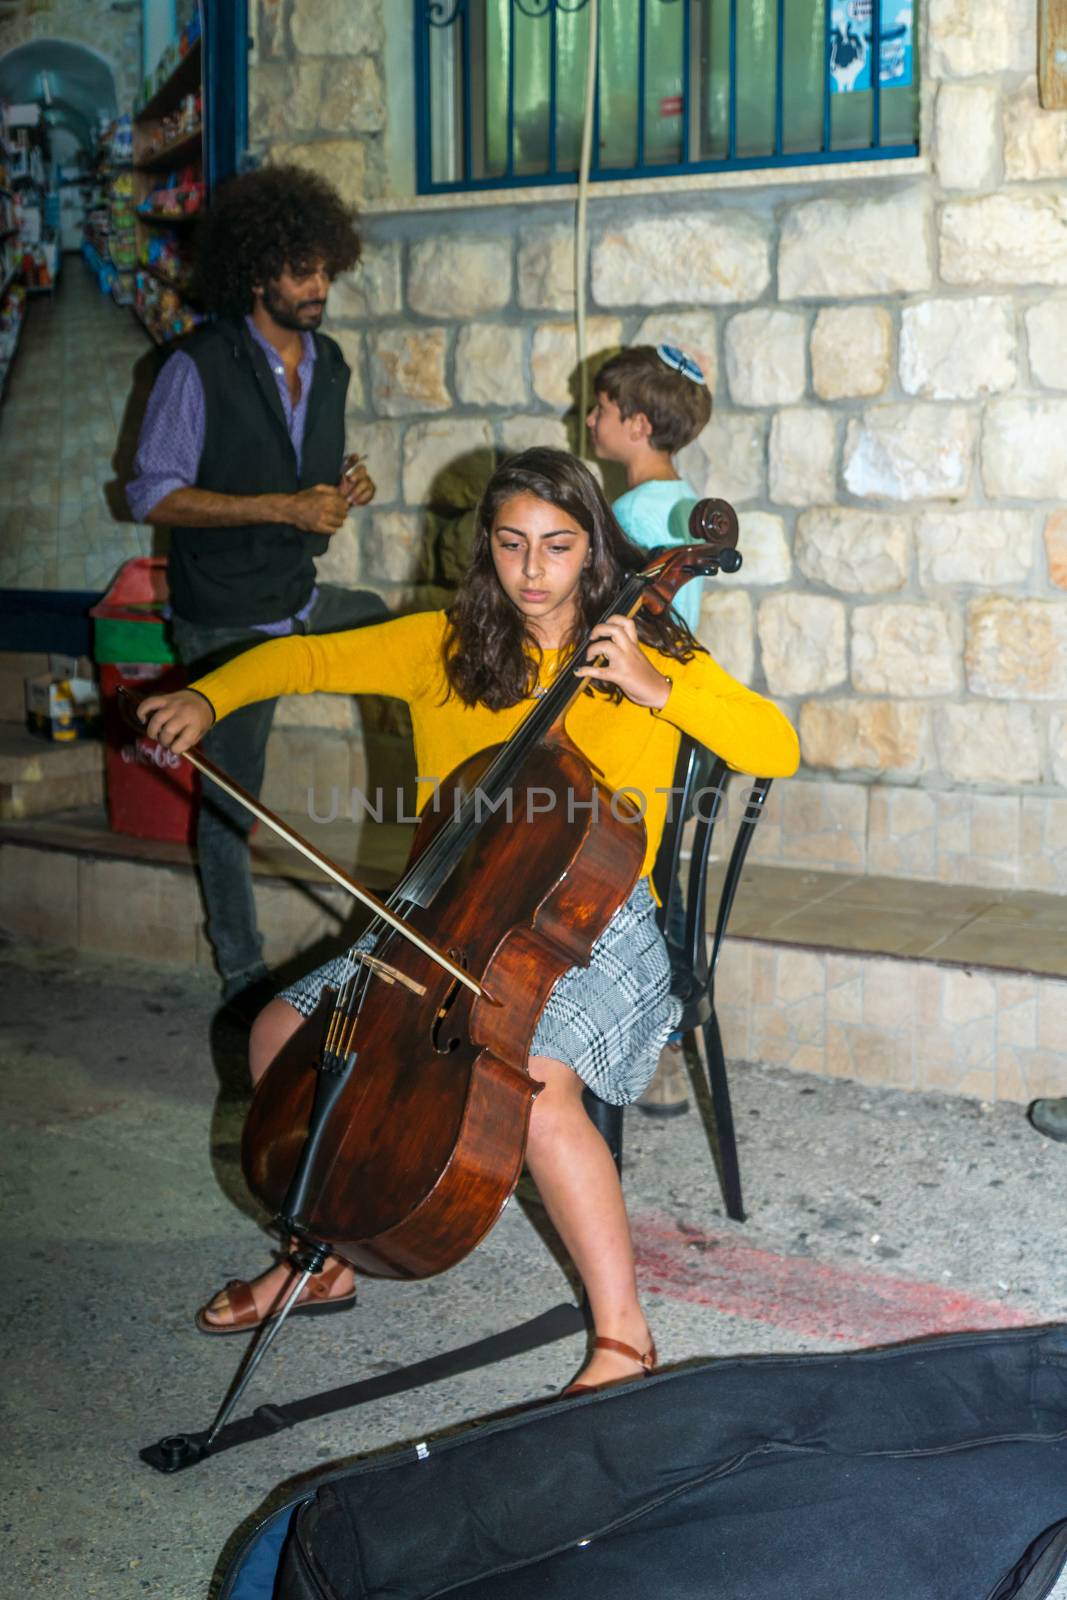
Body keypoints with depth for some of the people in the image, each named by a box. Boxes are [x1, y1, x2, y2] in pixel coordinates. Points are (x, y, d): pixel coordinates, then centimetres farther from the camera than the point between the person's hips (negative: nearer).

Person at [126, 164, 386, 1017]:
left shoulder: (329, 363, 6)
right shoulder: (201, 368, -14)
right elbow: (154, 494, -15)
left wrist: (345, 486, -6)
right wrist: (283, 507, -22)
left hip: (306, 601, 6)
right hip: (227, 619, -6)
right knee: (231, 796, 4)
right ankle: (243, 973, 19)